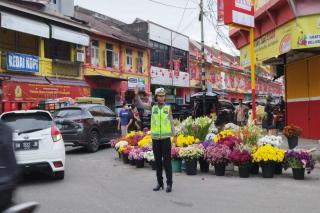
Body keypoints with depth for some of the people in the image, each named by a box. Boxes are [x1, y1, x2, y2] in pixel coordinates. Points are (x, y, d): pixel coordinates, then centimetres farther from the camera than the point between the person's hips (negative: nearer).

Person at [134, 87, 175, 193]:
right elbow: (140, 104, 0)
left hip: (166, 138, -2)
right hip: (155, 138, 2)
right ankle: (159, 183, 20)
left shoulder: (168, 108, 4)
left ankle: (169, 184, 6)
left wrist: (174, 135, 2)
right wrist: (136, 95, -17)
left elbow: (171, 122, 7)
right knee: (157, 161, 10)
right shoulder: (152, 107, 6)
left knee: (167, 161, -1)